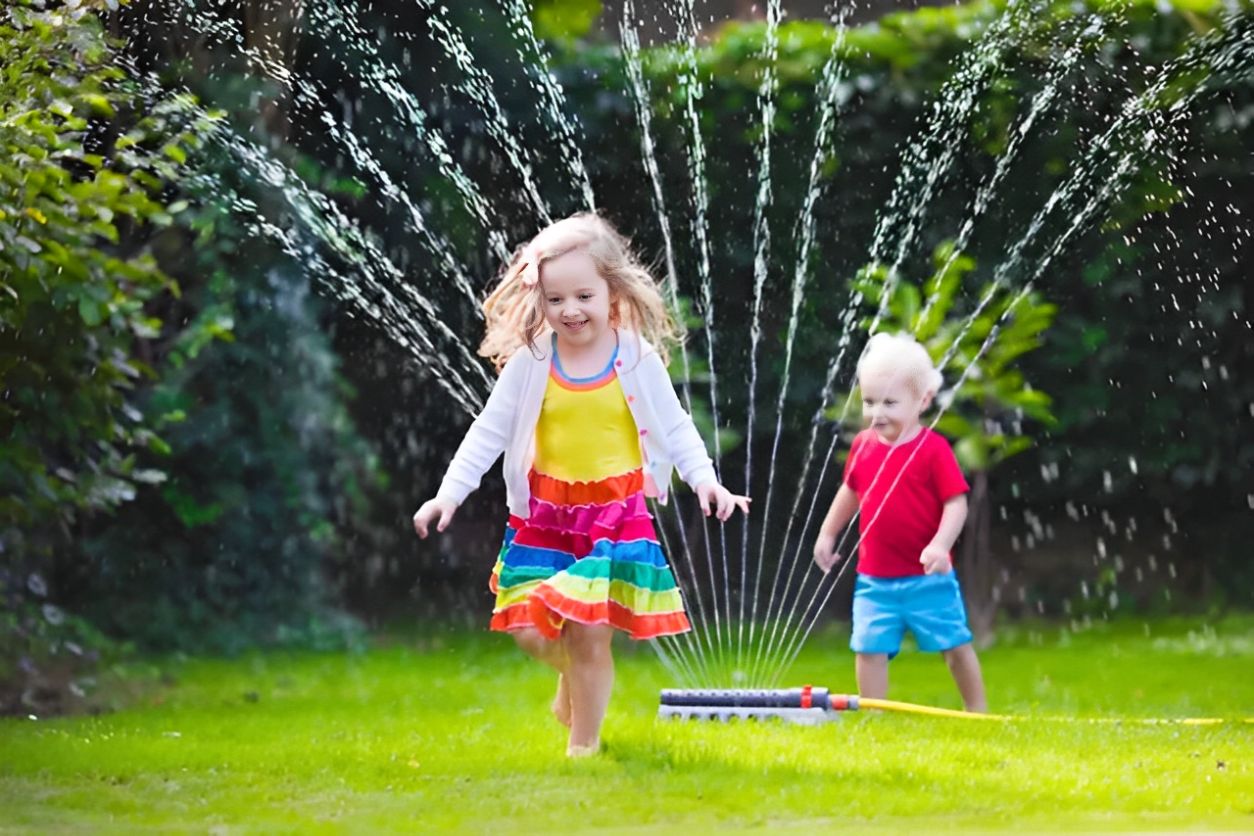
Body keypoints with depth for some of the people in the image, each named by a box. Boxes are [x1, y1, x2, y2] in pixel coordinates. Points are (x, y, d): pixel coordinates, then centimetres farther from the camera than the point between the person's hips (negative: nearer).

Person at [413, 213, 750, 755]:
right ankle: (572, 677, 33)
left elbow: (675, 428, 2)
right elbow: (489, 431, 3)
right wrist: (450, 493, -2)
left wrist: (705, 480, -13)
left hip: (617, 513, -2)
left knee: (590, 631, -7)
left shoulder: (638, 359, -4)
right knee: (529, 629, -3)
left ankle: (584, 743, 11)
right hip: (544, 514, 2)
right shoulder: (530, 362, -2)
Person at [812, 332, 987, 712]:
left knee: (954, 645, 6)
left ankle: (977, 713, 20)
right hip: (875, 580, 4)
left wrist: (940, 545, -28)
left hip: (927, 578, -4)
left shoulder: (933, 449, -14)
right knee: (869, 649, 2)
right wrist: (827, 534, 21)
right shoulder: (863, 445, 3)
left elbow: (956, 503, -15)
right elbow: (850, 491, 19)